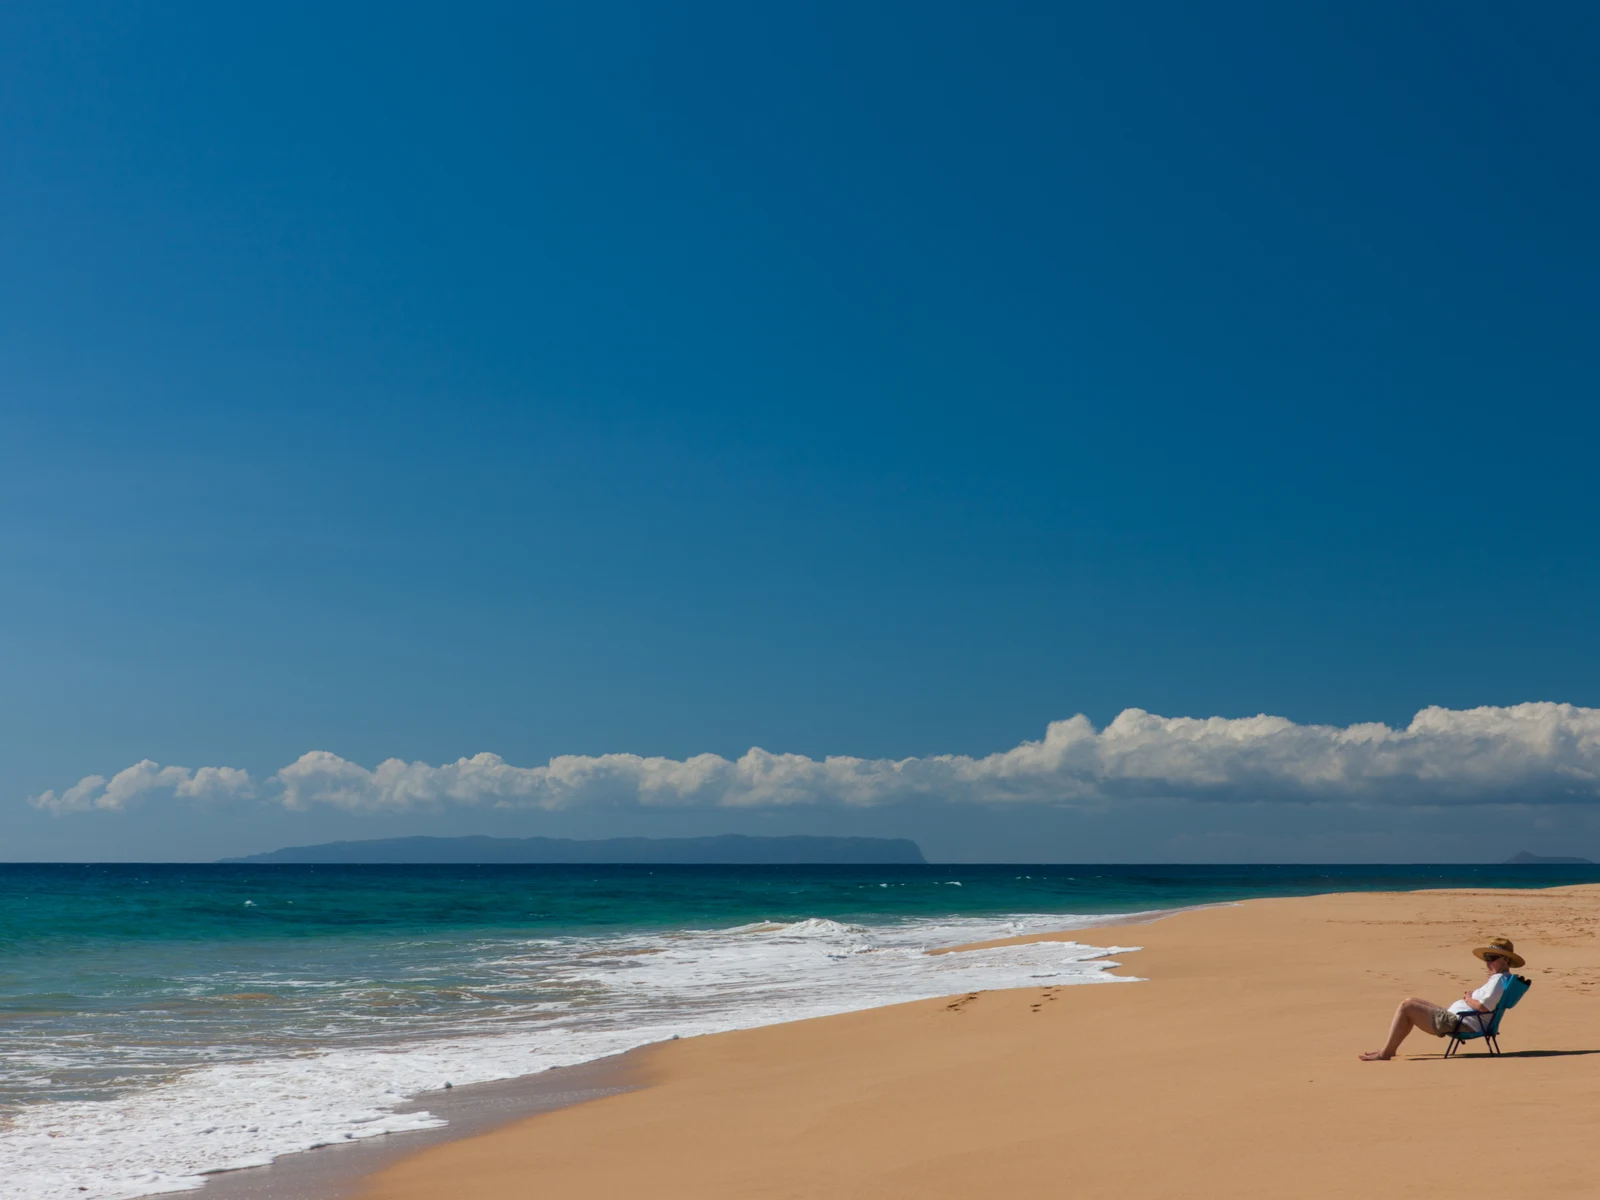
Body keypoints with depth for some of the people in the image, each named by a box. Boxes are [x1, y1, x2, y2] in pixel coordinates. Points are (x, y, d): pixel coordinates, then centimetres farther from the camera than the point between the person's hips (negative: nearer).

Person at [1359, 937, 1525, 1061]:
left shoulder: (1499, 980, -15)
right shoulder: (1499, 978, 17)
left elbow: (1483, 1006, -25)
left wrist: (1468, 999, -7)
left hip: (1460, 1024, -11)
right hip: (1453, 1017, 11)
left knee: (1406, 1006, -10)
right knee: (1412, 1001, 18)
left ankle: (1386, 1052, -5)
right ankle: (1390, 1048, 15)